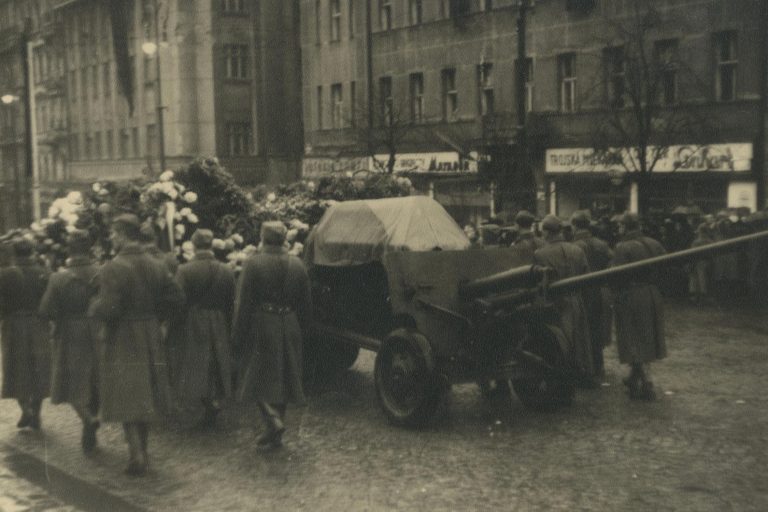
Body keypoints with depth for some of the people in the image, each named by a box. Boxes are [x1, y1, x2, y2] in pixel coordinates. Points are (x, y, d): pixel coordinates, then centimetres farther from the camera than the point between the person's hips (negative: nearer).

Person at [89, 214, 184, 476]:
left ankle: (137, 454, -7)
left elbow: (107, 310, -24)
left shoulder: (112, 269, -18)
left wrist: (94, 306, -2)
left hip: (122, 341, -6)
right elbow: (177, 297, 1)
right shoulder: (156, 266, 2)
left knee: (126, 398, 1)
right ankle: (142, 451, 26)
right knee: (145, 397, 16)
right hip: (151, 339, 6)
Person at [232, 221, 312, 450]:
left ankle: (273, 419, -11)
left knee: (258, 377, 8)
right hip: (289, 329, 5)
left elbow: (243, 303, -10)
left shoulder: (253, 264, -11)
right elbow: (306, 304, 8)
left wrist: (238, 335, -3)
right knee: (282, 379, 12)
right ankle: (275, 435, 19)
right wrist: (302, 332, 17)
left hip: (260, 328, -4)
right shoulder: (297, 265, 3)